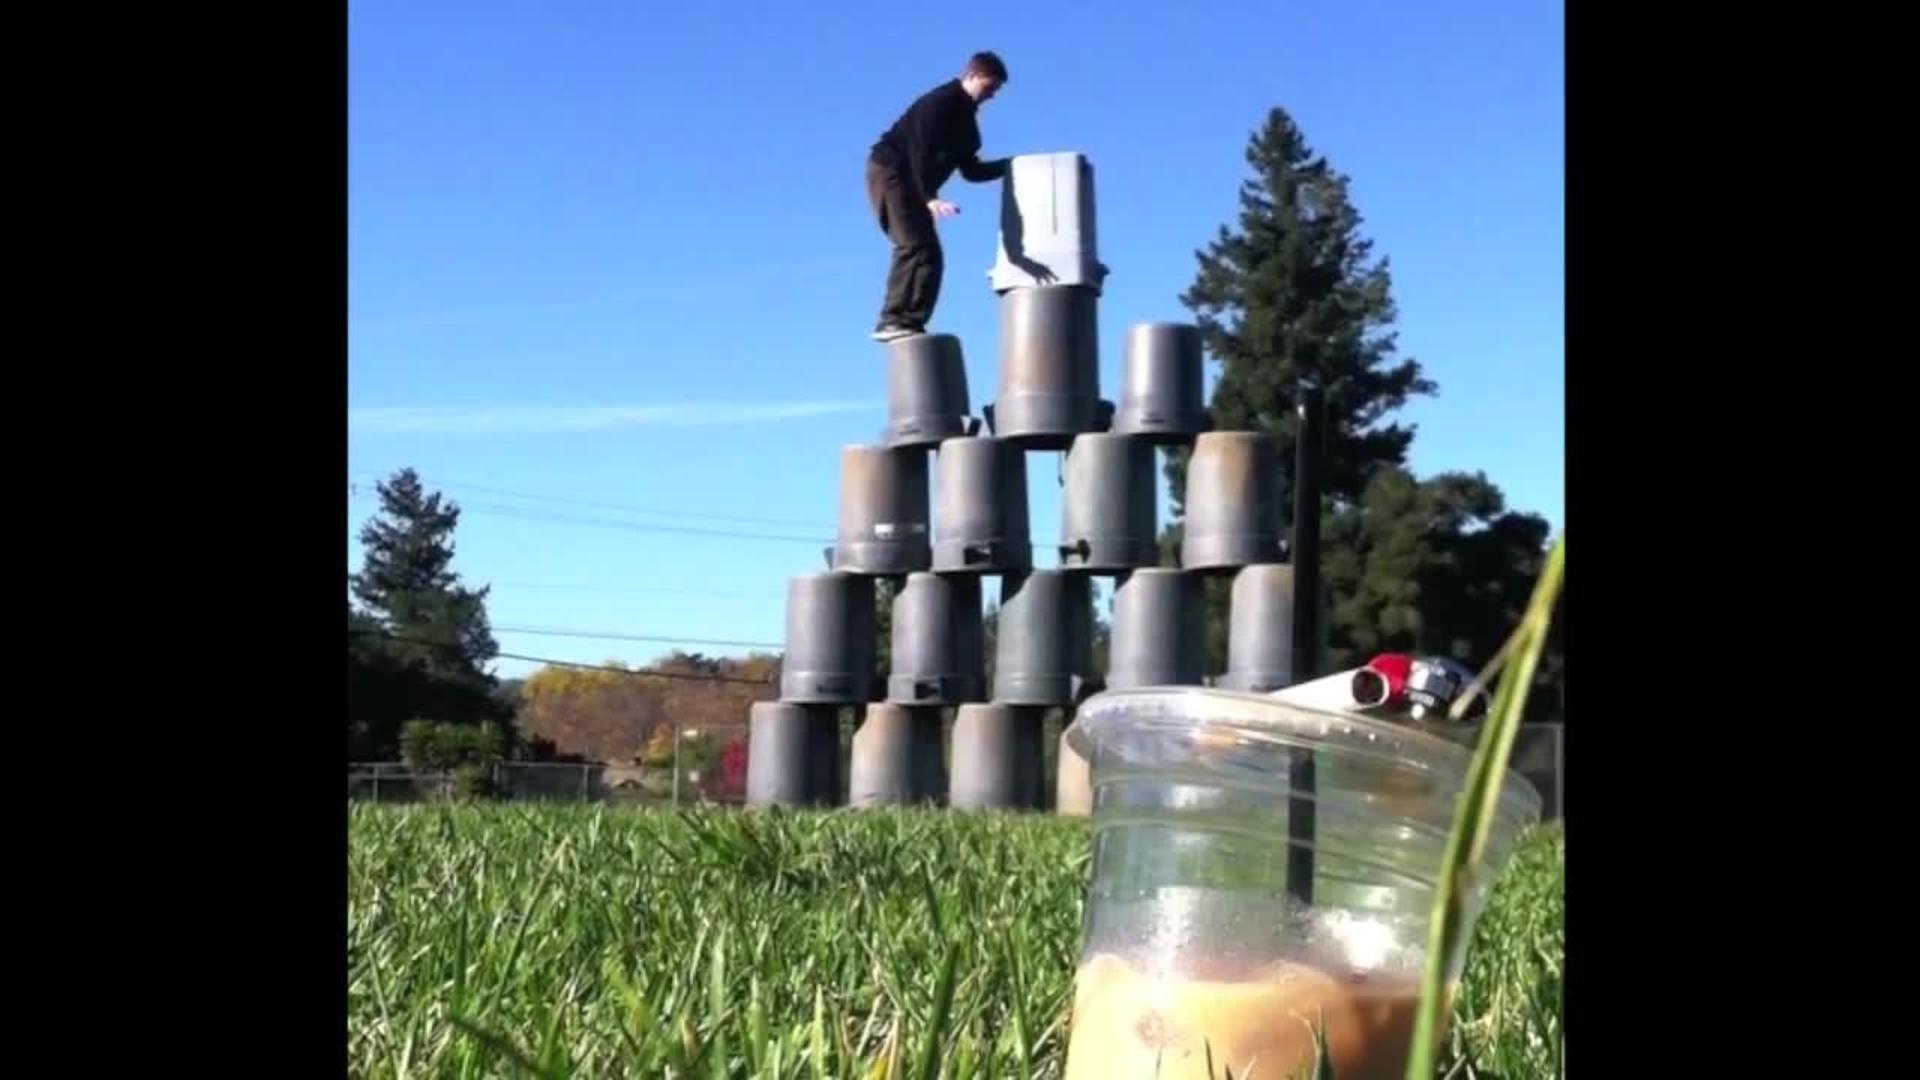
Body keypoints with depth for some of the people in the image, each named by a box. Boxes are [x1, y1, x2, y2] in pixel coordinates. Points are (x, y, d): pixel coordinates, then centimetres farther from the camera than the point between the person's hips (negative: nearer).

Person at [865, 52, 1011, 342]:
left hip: (910, 182, 10)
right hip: (890, 173, -10)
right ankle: (894, 321, -22)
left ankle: (900, 322, 1)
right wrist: (930, 198, -36)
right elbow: (920, 151, -25)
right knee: (916, 247, -19)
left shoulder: (964, 116, 16)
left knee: (928, 254, 3)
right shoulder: (941, 102, -13)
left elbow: (972, 170, 19)